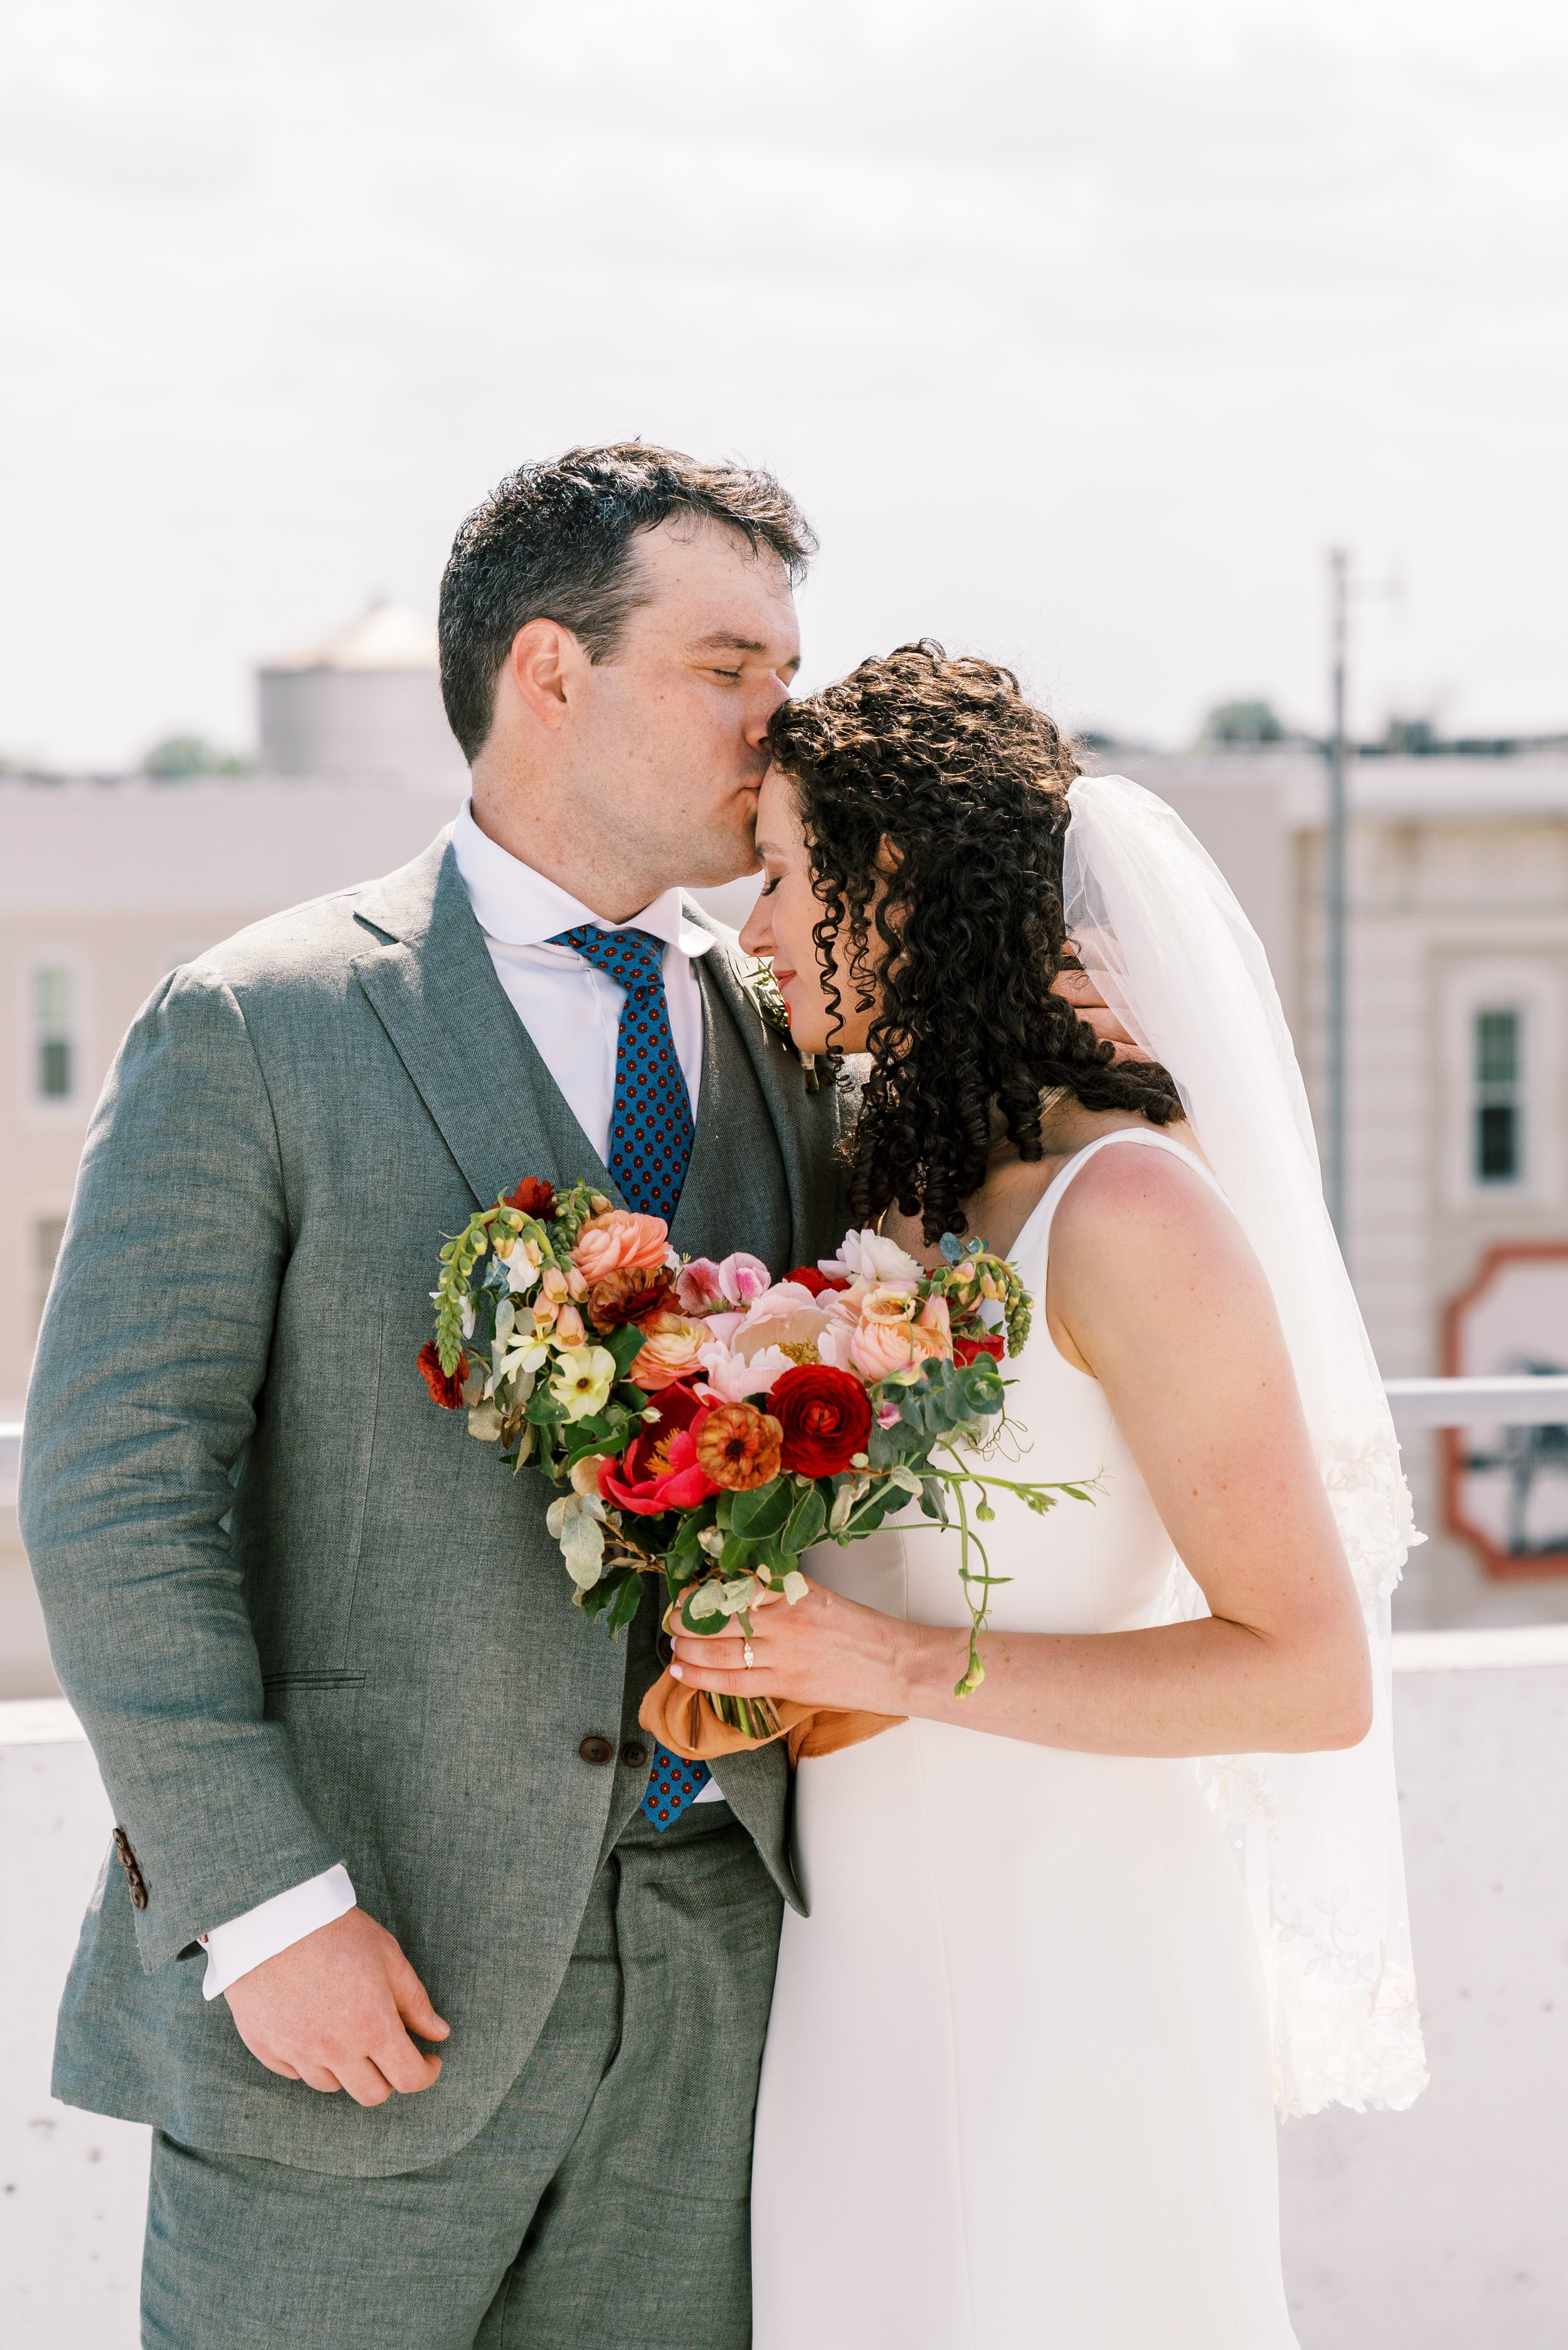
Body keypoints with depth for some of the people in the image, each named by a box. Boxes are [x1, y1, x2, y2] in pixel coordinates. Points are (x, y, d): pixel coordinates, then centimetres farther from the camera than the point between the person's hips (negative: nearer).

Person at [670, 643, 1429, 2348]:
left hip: (1058, 1962, -7)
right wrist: (761, 1658, 3)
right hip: (872, 1957, 7)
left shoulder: (1127, 1204, -15)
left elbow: (1312, 1677, -17)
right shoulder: (908, 1189, 9)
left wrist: (897, 1667, -20)